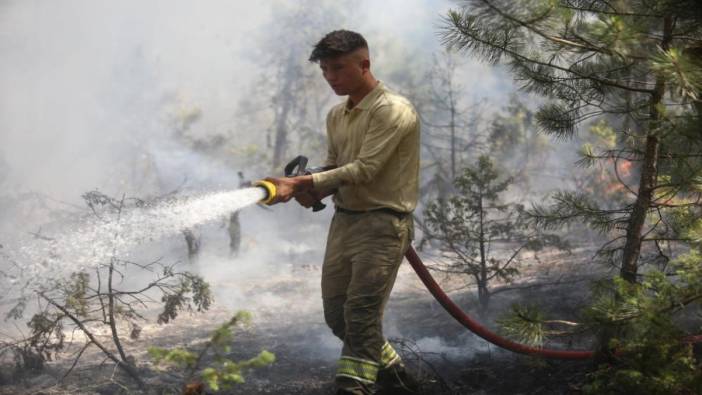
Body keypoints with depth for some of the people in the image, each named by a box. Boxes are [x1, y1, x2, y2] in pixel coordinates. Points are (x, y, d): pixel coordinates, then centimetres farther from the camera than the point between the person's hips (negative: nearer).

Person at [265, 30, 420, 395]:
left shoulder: (393, 111, -13)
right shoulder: (336, 115, 13)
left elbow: (363, 170, -21)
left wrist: (302, 182, -26)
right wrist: (312, 191, -4)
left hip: (383, 224, -8)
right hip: (344, 220, 8)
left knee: (361, 317, -13)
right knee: (337, 315, 11)